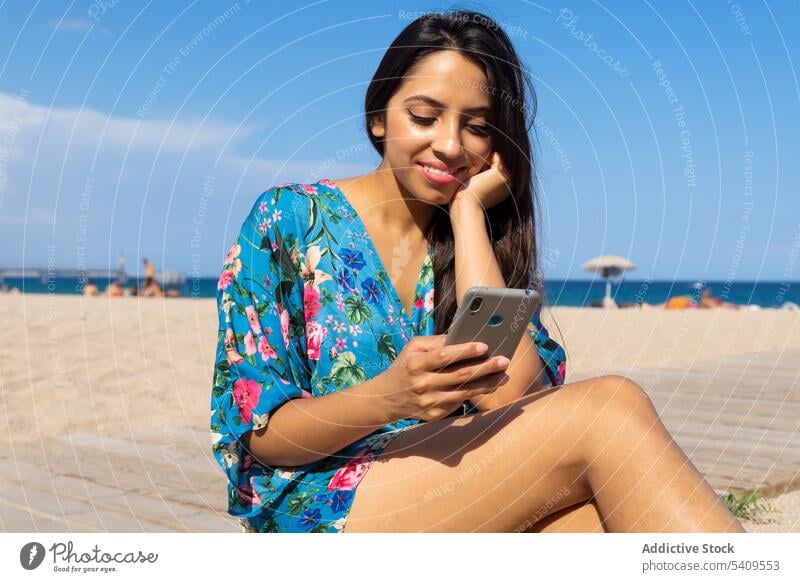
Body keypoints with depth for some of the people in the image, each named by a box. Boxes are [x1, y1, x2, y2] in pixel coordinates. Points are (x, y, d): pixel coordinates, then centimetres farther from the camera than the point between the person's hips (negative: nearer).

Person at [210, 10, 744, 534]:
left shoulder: (486, 243, 10)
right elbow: (254, 432, -6)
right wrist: (386, 398, -26)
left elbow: (509, 393, -11)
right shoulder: (288, 218, 0)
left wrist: (468, 208, -6)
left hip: (464, 502, 3)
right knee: (608, 409, -24)